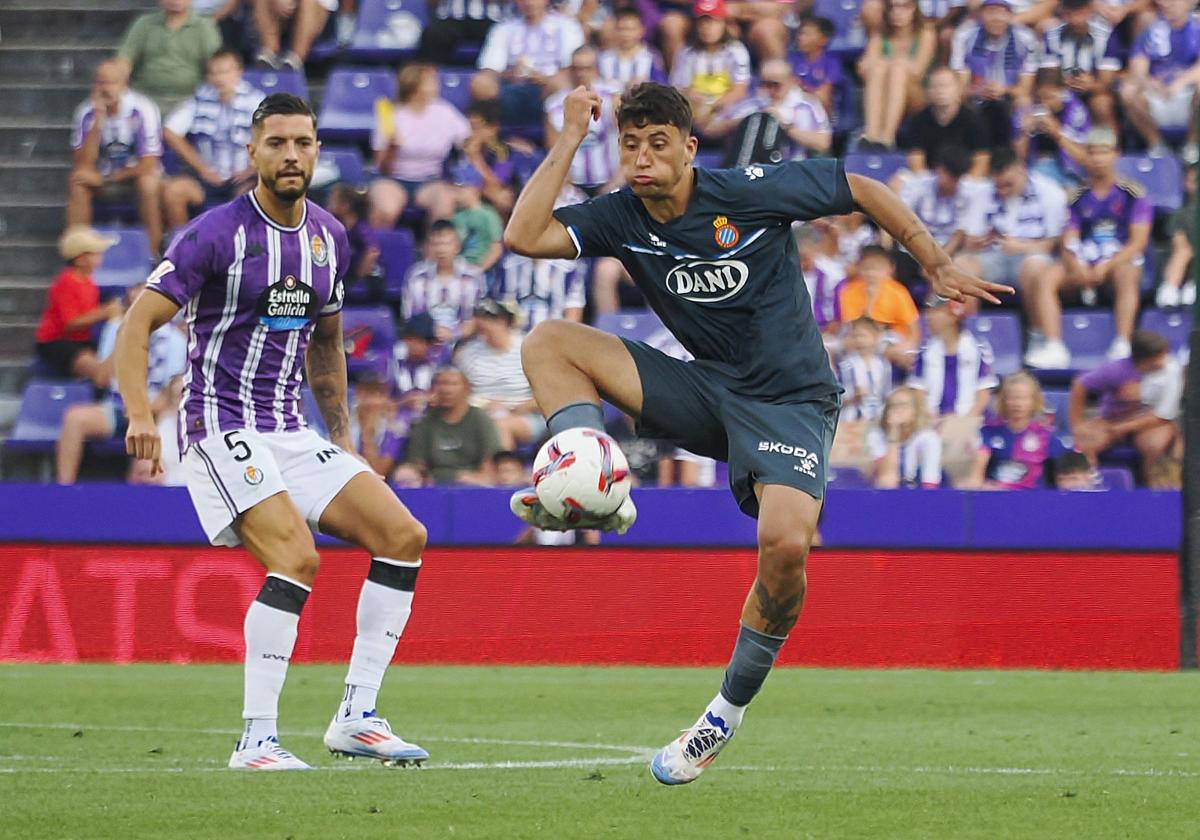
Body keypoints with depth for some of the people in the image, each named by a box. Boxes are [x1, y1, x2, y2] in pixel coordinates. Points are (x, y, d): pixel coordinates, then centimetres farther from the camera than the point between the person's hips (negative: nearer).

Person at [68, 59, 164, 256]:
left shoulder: (142, 111, -19)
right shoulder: (86, 113, -10)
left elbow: (148, 165, -19)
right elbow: (82, 164, -18)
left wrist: (103, 179, -17)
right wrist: (98, 122, -27)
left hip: (136, 177, -2)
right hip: (102, 182, 2)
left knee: (147, 182, -36)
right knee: (78, 182, -28)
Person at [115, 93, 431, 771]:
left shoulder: (330, 237, 10)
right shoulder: (217, 234, -10)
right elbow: (139, 324, -11)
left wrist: (343, 442, 21)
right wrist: (140, 415, -25)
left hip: (291, 431, 7)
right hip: (222, 428, -7)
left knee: (404, 536, -4)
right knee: (297, 558, -26)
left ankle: (357, 716, -1)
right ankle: (257, 740, -20)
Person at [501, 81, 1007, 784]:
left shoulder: (750, 192, -14)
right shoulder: (621, 218, -3)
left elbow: (862, 190, -1)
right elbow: (525, 236, -16)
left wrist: (939, 267, 2)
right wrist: (570, 141, -14)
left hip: (790, 400, -5)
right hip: (706, 390, 5)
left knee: (785, 544, -30)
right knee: (548, 343, -11)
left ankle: (730, 711, -9)